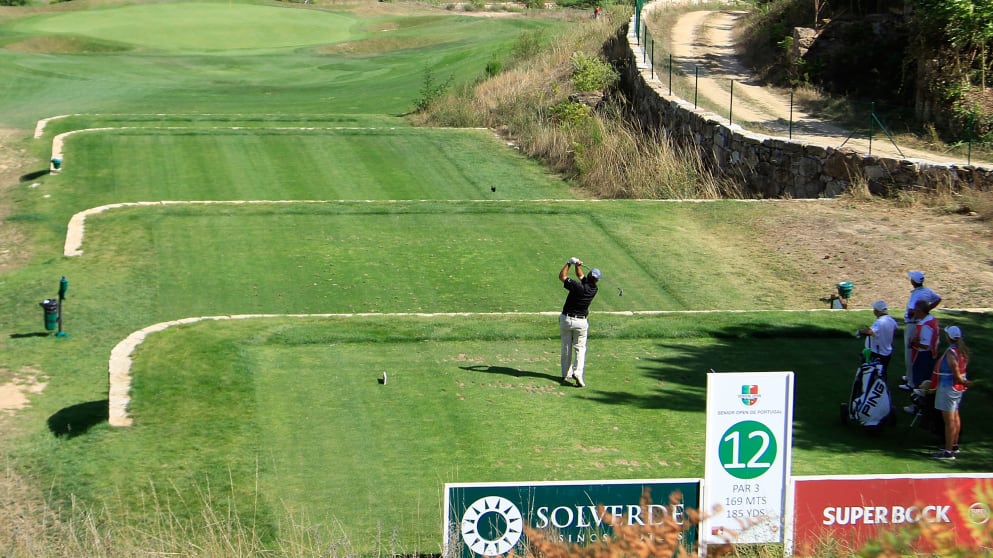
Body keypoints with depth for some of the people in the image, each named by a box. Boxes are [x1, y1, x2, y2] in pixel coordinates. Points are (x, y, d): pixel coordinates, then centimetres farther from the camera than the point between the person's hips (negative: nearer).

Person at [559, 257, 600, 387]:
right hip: (581, 322, 2)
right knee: (580, 348, 5)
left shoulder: (578, 286, -21)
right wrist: (578, 265, -2)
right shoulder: (593, 289, -6)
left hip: (566, 319, -2)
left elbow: (562, 276, -8)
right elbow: (580, 275, 10)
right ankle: (578, 372, -17)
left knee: (566, 347, 11)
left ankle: (566, 374, 17)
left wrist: (570, 263, -3)